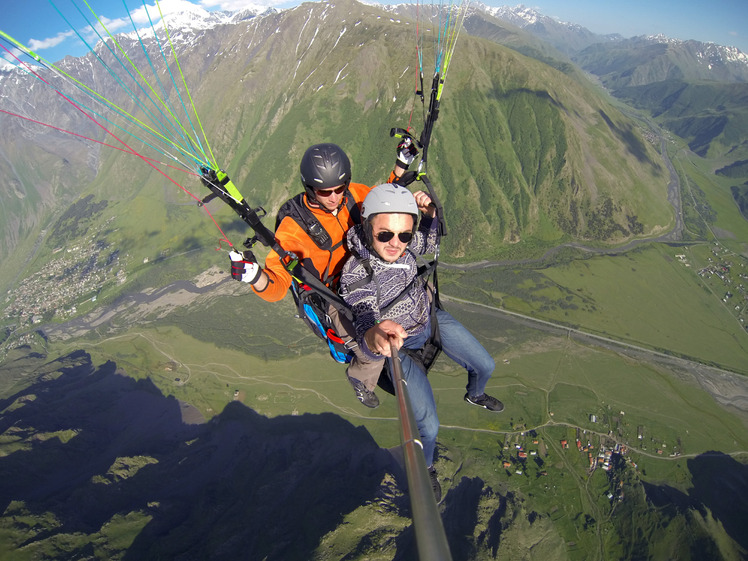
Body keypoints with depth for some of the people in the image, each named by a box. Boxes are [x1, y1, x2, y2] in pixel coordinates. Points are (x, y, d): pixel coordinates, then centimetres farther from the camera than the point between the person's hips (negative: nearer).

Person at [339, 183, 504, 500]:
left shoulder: (402, 243, -19)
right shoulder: (356, 275, -36)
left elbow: (431, 243, 2)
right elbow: (364, 321, -48)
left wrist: (429, 213, -20)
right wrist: (374, 337, -73)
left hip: (430, 316, 6)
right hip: (401, 342, -5)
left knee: (485, 366, 16)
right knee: (428, 425, -8)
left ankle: (475, 395, 54)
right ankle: (424, 467, 28)